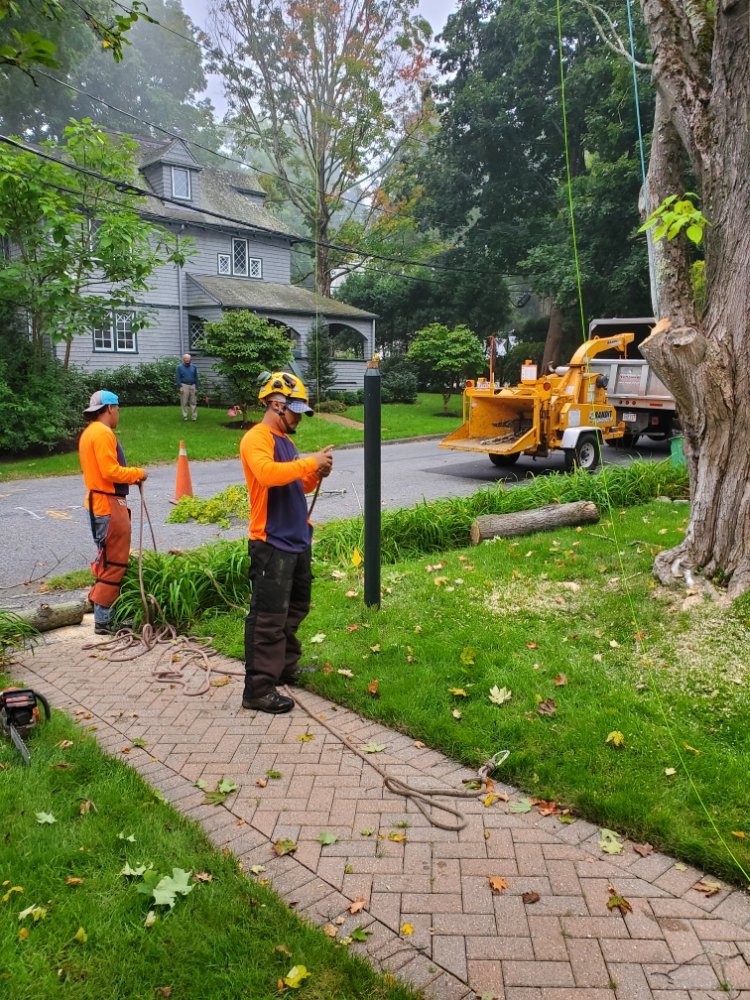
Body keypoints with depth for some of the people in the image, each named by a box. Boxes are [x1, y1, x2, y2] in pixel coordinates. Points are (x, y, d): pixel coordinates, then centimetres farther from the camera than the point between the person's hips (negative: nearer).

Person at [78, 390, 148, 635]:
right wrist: (138, 473, -8)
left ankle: (98, 602, 30)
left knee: (107, 559, 21)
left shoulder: (89, 432, 16)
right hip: (110, 505, -10)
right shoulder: (103, 433, -16)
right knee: (114, 562, -4)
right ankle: (104, 620, 0)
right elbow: (111, 471, -22)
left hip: (99, 502, 10)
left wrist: (130, 477, 7)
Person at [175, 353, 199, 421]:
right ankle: (184, 416, 6)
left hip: (192, 386, 3)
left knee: (193, 402, 2)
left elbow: (196, 378, 11)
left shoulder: (193, 367, 9)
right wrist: (180, 387, -11)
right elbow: (177, 378, -2)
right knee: (184, 403, 0)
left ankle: (194, 416, 5)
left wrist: (196, 388, 6)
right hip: (184, 386, -3)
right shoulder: (179, 367, 0)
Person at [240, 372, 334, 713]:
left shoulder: (284, 440, 16)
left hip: (297, 541, 10)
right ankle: (259, 689, 3)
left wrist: (315, 477, 3)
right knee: (268, 618, -5)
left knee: (295, 609, 21)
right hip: (272, 544, -10)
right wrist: (311, 462, -25)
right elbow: (267, 474, -33)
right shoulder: (256, 439, -13)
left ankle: (286, 667, 36)